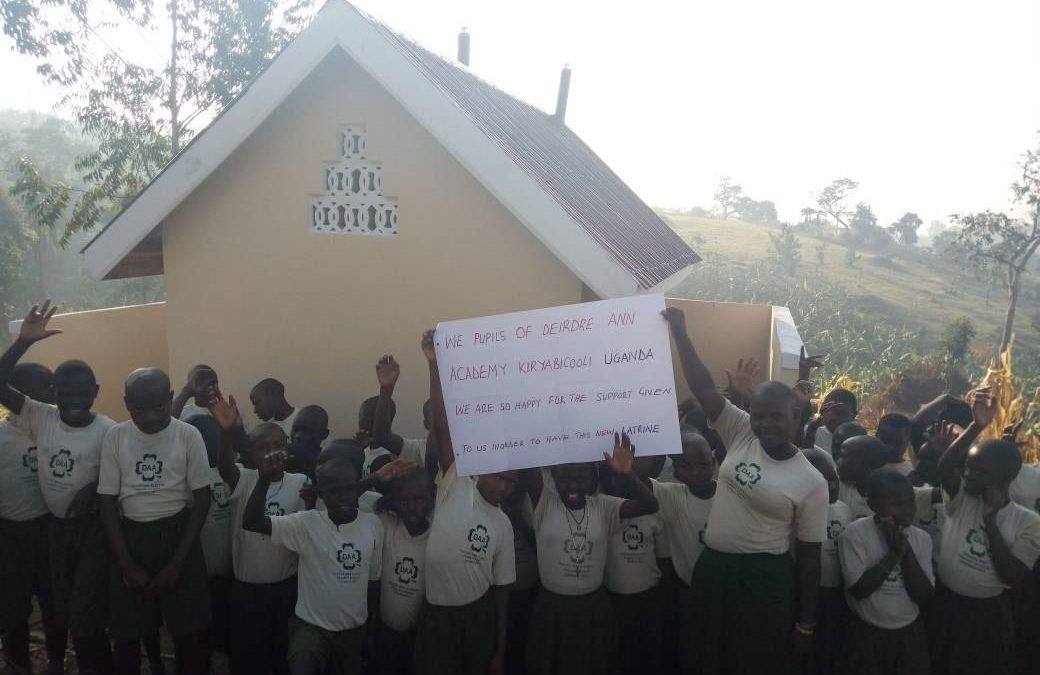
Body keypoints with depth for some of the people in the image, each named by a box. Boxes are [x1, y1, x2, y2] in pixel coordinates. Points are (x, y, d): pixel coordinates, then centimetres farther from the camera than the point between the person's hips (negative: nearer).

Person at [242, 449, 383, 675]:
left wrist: (372, 625, 13)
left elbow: (373, 577, 6)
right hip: (311, 625, -3)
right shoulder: (306, 523, -13)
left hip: (354, 630, 3)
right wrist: (265, 480, -40)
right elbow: (252, 522, -25)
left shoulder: (373, 525, -5)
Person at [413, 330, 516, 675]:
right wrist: (435, 364, -28)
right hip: (436, 611, -3)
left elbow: (502, 586, 7)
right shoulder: (456, 485, -7)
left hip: (480, 612, 3)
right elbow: (442, 427, -18)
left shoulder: (503, 525, 3)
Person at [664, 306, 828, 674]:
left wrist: (806, 624, -1)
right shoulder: (741, 435, -2)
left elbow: (809, 556, -5)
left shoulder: (811, 483, -9)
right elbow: (703, 388, -7)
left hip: (764, 582, -3)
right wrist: (680, 332, -14)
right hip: (712, 569, 4)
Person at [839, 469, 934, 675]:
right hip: (868, 633, -3)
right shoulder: (856, 533, -15)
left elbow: (924, 596, -8)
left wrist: (906, 551, -19)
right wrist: (894, 553, -21)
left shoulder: (922, 538, -2)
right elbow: (858, 590, -19)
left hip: (911, 632, 4)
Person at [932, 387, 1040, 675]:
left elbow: (1014, 580, -16)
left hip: (989, 614, -2)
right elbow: (944, 467, -26)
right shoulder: (961, 498, -5)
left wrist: (990, 522, -20)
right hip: (945, 606, 2)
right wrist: (977, 426, -37)